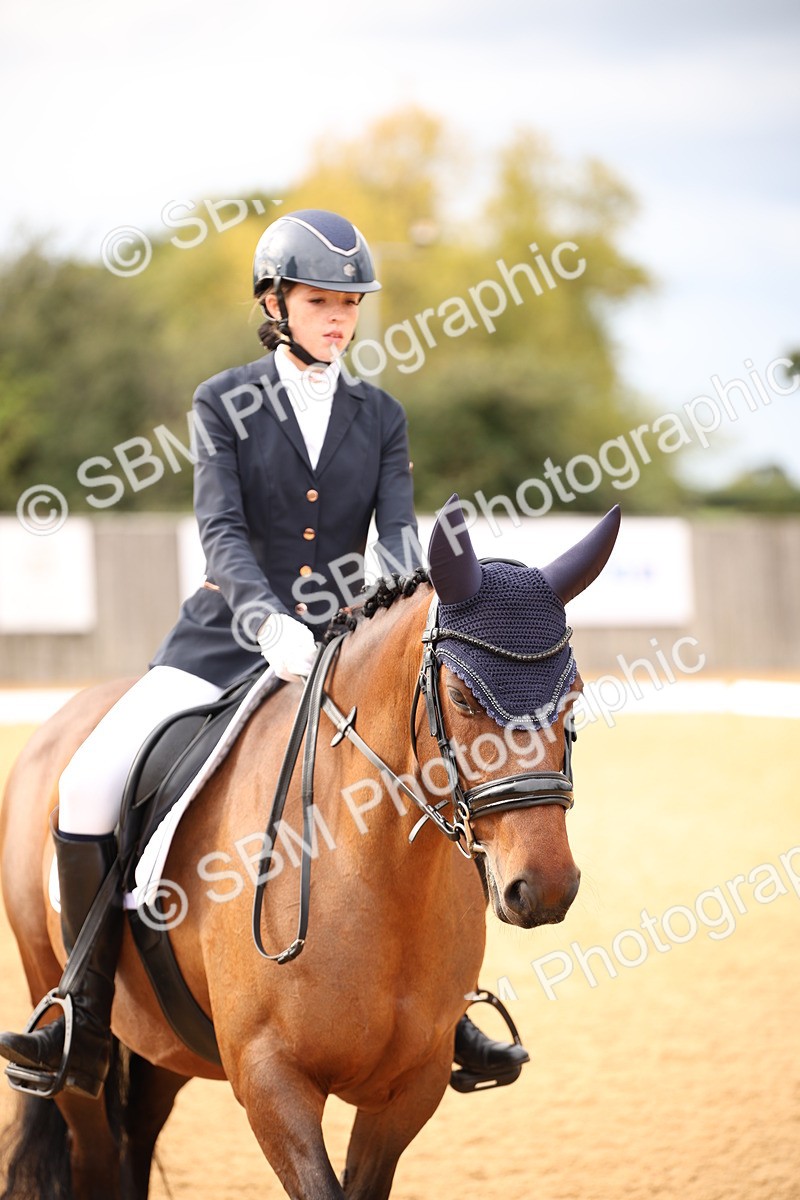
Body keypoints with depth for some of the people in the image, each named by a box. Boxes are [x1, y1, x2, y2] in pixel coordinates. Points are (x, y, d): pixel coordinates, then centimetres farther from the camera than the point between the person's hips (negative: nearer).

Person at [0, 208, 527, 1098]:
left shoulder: (379, 416, 8)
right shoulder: (224, 405, 1)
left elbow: (399, 538, -2)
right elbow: (221, 533, -12)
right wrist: (270, 623, -32)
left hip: (339, 650, 2)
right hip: (226, 641, -2)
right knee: (86, 789, -22)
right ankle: (87, 1025, -12)